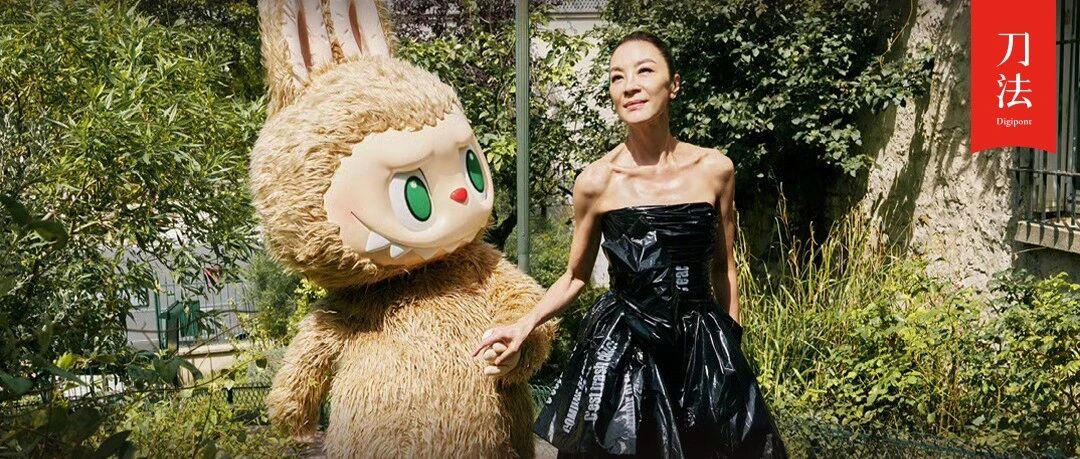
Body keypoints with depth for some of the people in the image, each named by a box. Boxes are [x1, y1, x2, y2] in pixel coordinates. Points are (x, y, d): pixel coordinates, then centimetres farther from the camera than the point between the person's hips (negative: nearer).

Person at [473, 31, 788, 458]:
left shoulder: (714, 169, -3)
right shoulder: (596, 180, -7)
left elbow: (723, 269, 9)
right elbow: (575, 277, 5)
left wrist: (733, 350, 13)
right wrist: (523, 326, -7)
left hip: (702, 345, 2)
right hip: (620, 348, -1)